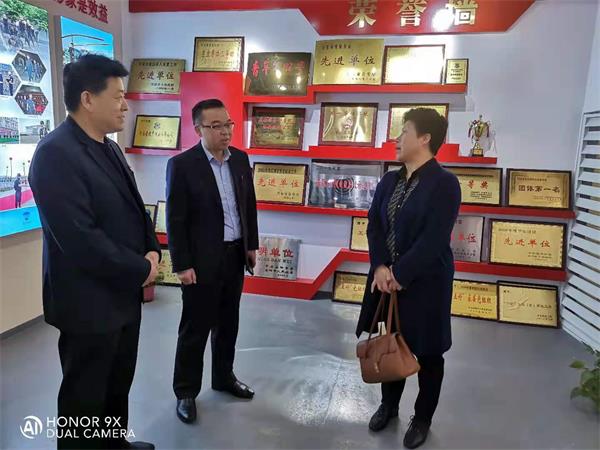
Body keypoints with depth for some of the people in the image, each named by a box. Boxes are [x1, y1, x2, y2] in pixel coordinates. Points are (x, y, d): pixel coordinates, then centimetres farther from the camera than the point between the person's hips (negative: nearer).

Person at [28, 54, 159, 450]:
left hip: (124, 293, 9)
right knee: (85, 395, 12)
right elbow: (79, 238, -27)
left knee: (118, 384, 24)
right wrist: (140, 270, -16)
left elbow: (135, 210, 15)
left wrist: (152, 253, -2)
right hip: (90, 301, -9)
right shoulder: (55, 153, -20)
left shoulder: (110, 149, 9)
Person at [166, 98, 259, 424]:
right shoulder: (182, 164, -12)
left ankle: (224, 377, 38)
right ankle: (186, 392, 25)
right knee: (195, 328, 7)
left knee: (228, 322, 18)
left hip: (235, 255, 6)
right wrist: (182, 265, -14)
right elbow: (175, 220, -12)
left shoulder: (240, 159, 5)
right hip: (202, 260, -5)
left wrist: (251, 244, 11)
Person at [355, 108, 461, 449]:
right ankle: (389, 405, 41)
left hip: (424, 282, -6)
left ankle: (422, 419, 33)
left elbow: (434, 239, -20)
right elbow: (374, 225, 2)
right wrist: (380, 267, -13)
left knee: (427, 351, 12)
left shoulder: (445, 183, -14)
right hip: (387, 277, 6)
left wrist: (400, 275, -18)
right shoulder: (389, 181, 6)